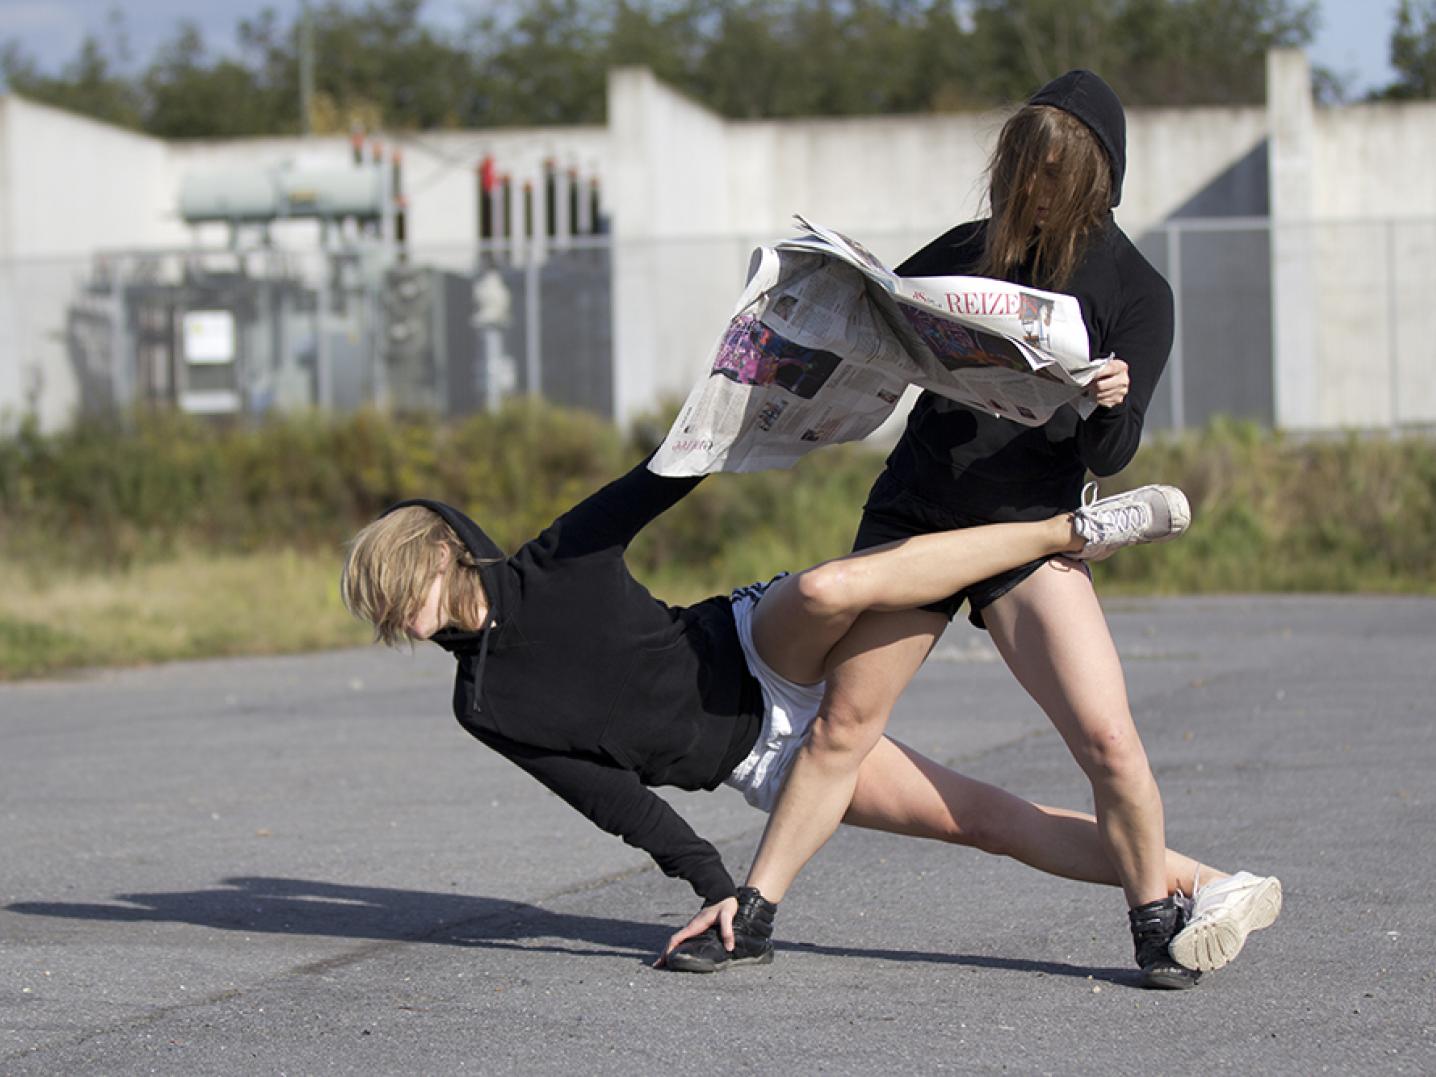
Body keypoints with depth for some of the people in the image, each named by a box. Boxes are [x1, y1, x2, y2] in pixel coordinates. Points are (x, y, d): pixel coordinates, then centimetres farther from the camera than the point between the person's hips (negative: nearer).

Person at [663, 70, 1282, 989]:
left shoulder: (1136, 294, -4)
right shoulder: (974, 250, 5)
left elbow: (1108, 458, -8)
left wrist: (1110, 404, -29)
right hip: (913, 511, 3)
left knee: (1107, 738, -16)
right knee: (845, 722, 0)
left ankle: (1158, 924, 3)